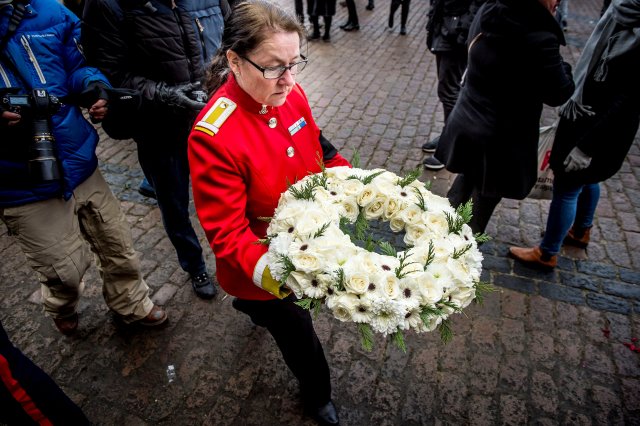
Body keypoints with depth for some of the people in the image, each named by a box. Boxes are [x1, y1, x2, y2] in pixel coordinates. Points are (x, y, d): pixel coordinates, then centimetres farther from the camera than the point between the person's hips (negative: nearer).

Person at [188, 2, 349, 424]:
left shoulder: (290, 92, -12)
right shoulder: (214, 136, -32)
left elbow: (317, 150, 5)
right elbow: (227, 232, -27)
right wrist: (270, 275, -40)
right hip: (265, 266, -6)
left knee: (286, 315, 35)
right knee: (299, 335, 17)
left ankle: (255, 308, 72)